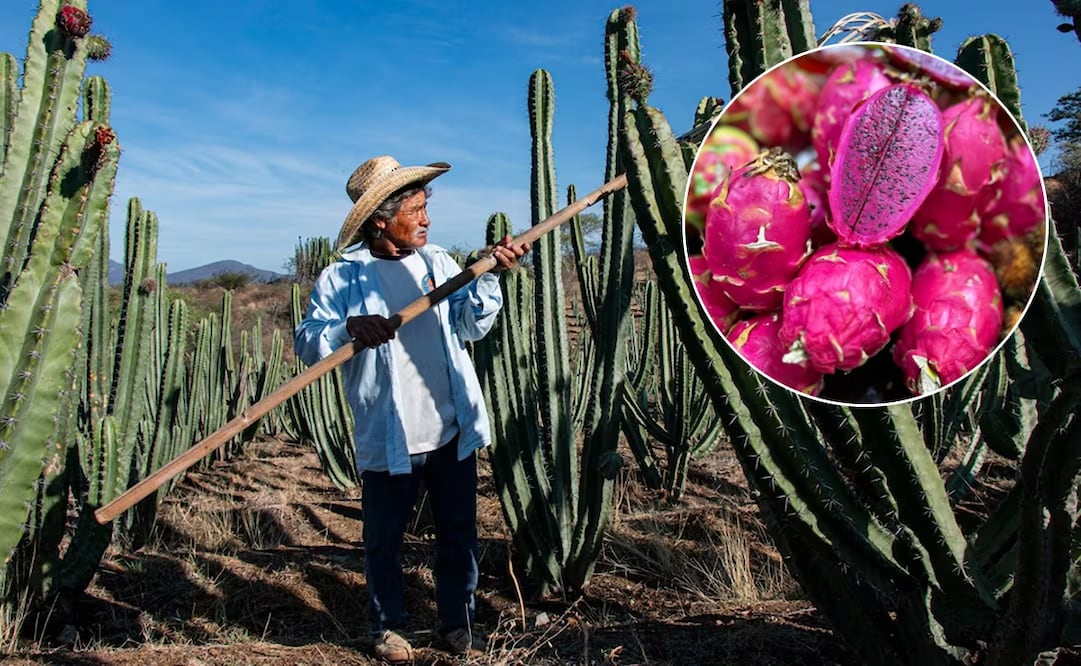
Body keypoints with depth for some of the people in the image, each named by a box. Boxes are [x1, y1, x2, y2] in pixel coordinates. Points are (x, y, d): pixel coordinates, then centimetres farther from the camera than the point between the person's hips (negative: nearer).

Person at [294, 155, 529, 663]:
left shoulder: (437, 262, 5)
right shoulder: (342, 277, -6)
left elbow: (471, 325, -2)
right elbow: (308, 343, -13)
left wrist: (488, 275, -18)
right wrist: (348, 329, -32)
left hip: (451, 432, 3)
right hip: (387, 440, -3)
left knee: (458, 533, 14)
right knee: (385, 538, 13)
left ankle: (458, 620, 33)